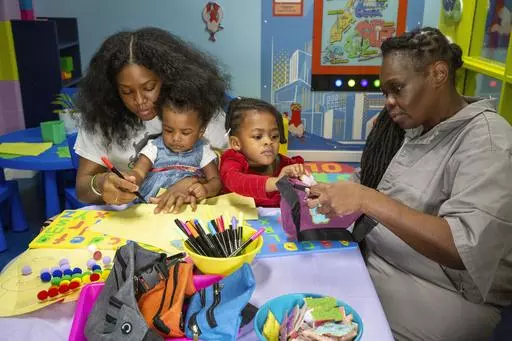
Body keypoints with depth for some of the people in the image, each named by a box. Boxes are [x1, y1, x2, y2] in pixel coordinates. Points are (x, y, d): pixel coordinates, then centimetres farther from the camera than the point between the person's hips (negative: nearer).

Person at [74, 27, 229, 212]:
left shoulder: (196, 106, -9)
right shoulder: (100, 115, -8)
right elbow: (82, 188, -5)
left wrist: (189, 183, -25)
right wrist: (100, 185, -27)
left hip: (185, 211, 0)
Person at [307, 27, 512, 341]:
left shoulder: (486, 140, -17)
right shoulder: (413, 125, 7)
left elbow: (466, 249, -28)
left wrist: (368, 200, -34)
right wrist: (339, 193, -11)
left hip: (439, 293, -6)